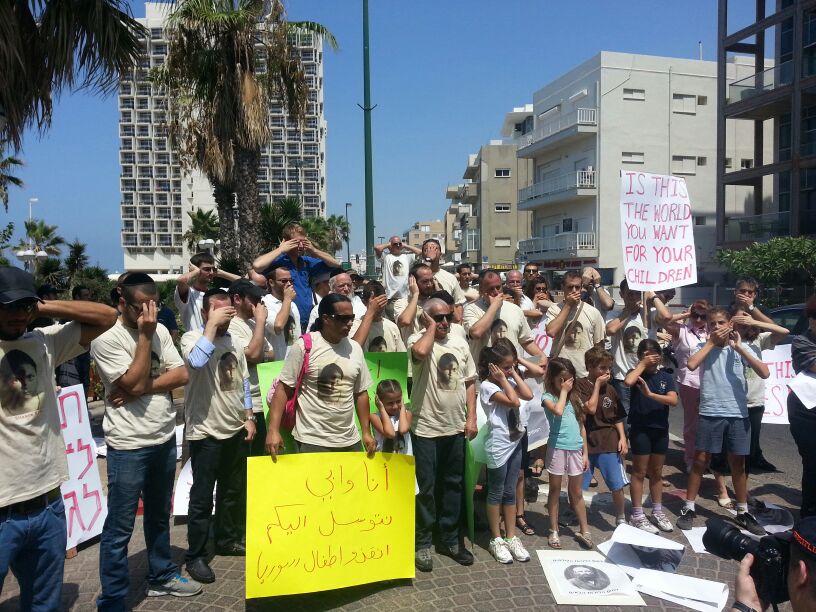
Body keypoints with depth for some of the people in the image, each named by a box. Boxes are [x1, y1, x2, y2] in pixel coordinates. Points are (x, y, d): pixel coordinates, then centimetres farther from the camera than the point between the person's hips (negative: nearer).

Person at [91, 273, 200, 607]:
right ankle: (112, 601, 19)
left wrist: (142, 388, -16)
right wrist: (144, 336, -19)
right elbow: (134, 382, -21)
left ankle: (161, 576, 39)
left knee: (159, 516, 22)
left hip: (165, 438, 6)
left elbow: (182, 375, -3)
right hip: (129, 445, -6)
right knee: (119, 528, 5)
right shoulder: (106, 339, -14)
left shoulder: (160, 330, 4)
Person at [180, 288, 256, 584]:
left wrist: (248, 418, 9)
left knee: (233, 491, 19)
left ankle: (227, 539, 36)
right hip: (206, 433, -7)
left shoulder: (234, 343, 9)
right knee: (202, 497, 2)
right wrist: (212, 324, -27)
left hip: (235, 430, 7)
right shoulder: (192, 337, -11)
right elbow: (197, 361, -35)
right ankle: (196, 556, 16)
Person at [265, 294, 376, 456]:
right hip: (312, 441, -5)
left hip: (350, 441, 5)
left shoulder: (355, 348, 6)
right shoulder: (304, 346, -8)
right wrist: (273, 430, -15)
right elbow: (283, 388, -7)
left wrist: (366, 432, 12)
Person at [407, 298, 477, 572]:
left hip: (455, 428, 5)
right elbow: (421, 352, -35)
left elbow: (470, 382, 11)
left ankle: (450, 539, 30)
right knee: (426, 487, 4)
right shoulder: (417, 339, -9)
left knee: (453, 485, 15)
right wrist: (432, 326, -17)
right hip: (426, 428, -5)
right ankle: (422, 543, 20)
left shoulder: (459, 343, 7)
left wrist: (471, 418, 4)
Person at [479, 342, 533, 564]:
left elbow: (528, 395, -6)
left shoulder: (509, 382, 8)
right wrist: (503, 379, -15)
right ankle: (496, 539, 19)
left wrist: (514, 374, -3)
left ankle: (511, 537, 23)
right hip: (498, 446, -7)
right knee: (496, 493, 7)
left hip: (515, 442, 7)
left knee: (510, 492, 14)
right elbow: (514, 402, -22)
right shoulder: (487, 386, -15)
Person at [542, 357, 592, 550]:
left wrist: (585, 452, 9)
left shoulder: (574, 397, 9)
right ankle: (553, 531, 19)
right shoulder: (548, 396, -6)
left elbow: (581, 426, 12)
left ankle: (584, 531, 24)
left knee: (576, 493, 14)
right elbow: (558, 411, -28)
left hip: (575, 449, 4)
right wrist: (563, 391, -13)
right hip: (557, 448, -4)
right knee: (555, 491, 9)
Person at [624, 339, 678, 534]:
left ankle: (657, 512, 28)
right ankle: (637, 516, 10)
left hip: (660, 428, 4)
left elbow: (673, 400, -11)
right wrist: (642, 364, -19)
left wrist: (651, 394, -24)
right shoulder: (636, 373, -6)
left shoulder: (666, 376, 3)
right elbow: (628, 381, -31)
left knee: (657, 472, 16)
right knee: (639, 472, 3)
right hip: (640, 428, -4)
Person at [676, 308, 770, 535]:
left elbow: (764, 373, -10)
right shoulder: (703, 346, 0)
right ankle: (689, 508, 15)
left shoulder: (740, 348, 3)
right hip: (709, 413, -1)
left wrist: (739, 347, -13)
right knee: (701, 460, 5)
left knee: (738, 463, 13)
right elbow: (691, 365, -21)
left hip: (738, 414, 1)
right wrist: (711, 342, -13)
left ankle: (742, 512, 27)